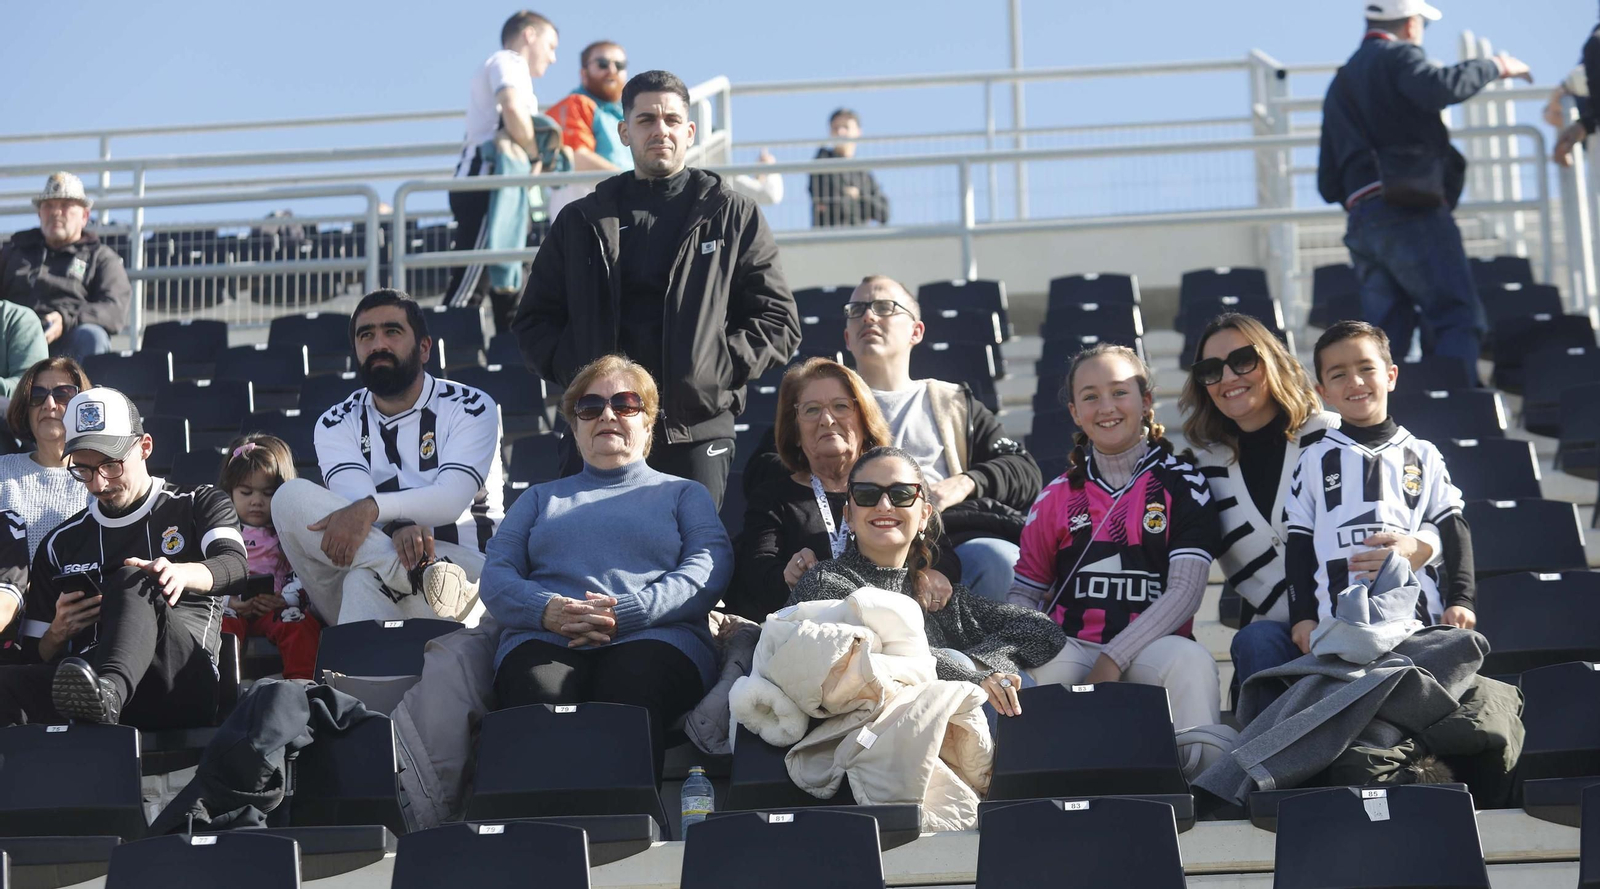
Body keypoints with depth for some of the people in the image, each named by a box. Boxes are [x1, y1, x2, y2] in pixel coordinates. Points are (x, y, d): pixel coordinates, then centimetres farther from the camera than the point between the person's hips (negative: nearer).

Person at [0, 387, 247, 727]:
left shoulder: (200, 505, 18)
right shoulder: (60, 544, 26)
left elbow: (234, 565, -5)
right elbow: (35, 659, 25)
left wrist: (182, 573, -28)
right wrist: (58, 632, 1)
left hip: (183, 683, -3)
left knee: (131, 582, -32)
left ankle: (108, 690, -60)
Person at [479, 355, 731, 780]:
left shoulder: (683, 494, 28)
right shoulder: (539, 498, 35)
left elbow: (709, 569, 7)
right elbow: (495, 576, 18)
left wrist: (626, 612, -11)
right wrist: (547, 610, -7)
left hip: (654, 637, -1)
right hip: (544, 639, 2)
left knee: (630, 698, -41)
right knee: (543, 704, -38)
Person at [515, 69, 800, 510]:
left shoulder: (733, 215, 12)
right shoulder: (580, 221, 17)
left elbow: (778, 322, 7)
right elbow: (535, 319, 17)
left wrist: (718, 367, -7)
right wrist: (575, 370, -2)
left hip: (696, 434, -1)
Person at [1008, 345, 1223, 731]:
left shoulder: (1183, 484, 7)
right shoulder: (1058, 496, 16)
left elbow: (1186, 590, -3)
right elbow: (1024, 590, 17)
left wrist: (1113, 660, -15)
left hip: (1152, 646, -1)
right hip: (1072, 648, 1)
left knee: (1191, 660, -36)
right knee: (1038, 666, -34)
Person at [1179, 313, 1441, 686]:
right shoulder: (1209, 464, 10)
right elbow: (1250, 573, 7)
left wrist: (1416, 548, -25)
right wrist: (1309, 624, -10)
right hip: (1279, 629, 3)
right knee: (1255, 642, -32)